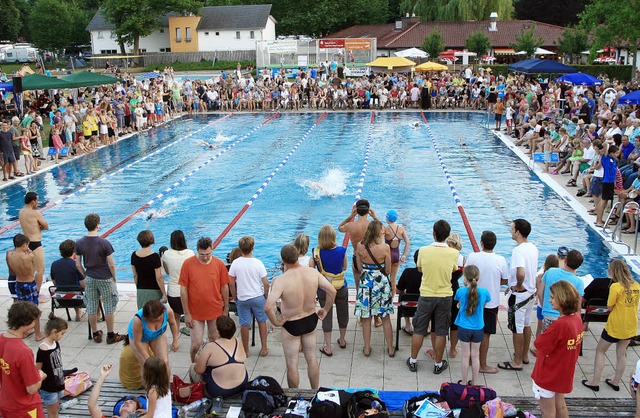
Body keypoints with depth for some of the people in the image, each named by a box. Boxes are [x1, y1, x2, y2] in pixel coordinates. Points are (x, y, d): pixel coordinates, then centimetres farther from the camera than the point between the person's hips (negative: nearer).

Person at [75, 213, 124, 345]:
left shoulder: (79, 243, -6)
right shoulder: (104, 243, -19)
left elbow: (78, 264, 0)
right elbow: (111, 265, -15)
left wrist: (85, 276, 14)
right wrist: (114, 278, 1)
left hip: (90, 279, 4)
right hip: (105, 279, -4)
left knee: (91, 308, 15)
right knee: (109, 308, 9)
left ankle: (96, 334, 26)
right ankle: (111, 335, 17)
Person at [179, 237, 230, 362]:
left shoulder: (219, 264, -6)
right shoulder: (188, 264, -11)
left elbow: (224, 288, 3)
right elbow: (183, 290, -6)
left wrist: (226, 309, 6)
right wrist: (187, 313, -7)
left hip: (215, 311, 2)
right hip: (195, 312, -2)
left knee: (214, 341, 13)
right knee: (196, 344, -1)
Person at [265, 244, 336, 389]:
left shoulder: (281, 280, -27)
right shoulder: (312, 272, -14)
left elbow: (268, 307, -35)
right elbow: (332, 291, -9)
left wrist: (275, 321, -17)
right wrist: (325, 310, 5)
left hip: (291, 325, -5)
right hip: (311, 320, 5)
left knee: (292, 364, 14)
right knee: (312, 358, 23)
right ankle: (315, 392, 39)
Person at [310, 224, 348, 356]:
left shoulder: (316, 252, -18)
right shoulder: (342, 250, -16)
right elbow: (344, 267, -2)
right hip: (341, 288, 1)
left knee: (326, 316, 11)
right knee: (342, 314, 21)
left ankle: (328, 348, 17)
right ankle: (342, 340, 41)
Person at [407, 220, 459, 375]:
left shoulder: (423, 251, -13)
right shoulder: (454, 253, -14)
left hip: (426, 296, 0)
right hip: (445, 297, 0)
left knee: (419, 331, 13)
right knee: (441, 332, 12)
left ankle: (413, 361, 25)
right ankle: (438, 364, 24)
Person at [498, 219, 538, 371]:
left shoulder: (518, 250, -25)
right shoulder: (533, 247, 4)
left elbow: (521, 273, -39)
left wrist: (518, 286, -19)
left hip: (519, 295, -9)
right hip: (531, 292, 9)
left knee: (517, 328, 3)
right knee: (526, 325, 20)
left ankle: (517, 362, 13)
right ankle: (525, 356, 35)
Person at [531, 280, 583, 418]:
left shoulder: (559, 325, -33)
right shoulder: (577, 319, -6)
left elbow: (539, 344, -23)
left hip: (549, 375, -8)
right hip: (563, 373, 8)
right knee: (560, 404, 25)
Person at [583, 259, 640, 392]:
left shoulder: (616, 287, -22)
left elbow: (609, 307, -16)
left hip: (615, 326, -6)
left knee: (600, 351, 10)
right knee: (621, 354, 19)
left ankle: (595, 382, 12)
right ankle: (616, 382, 29)